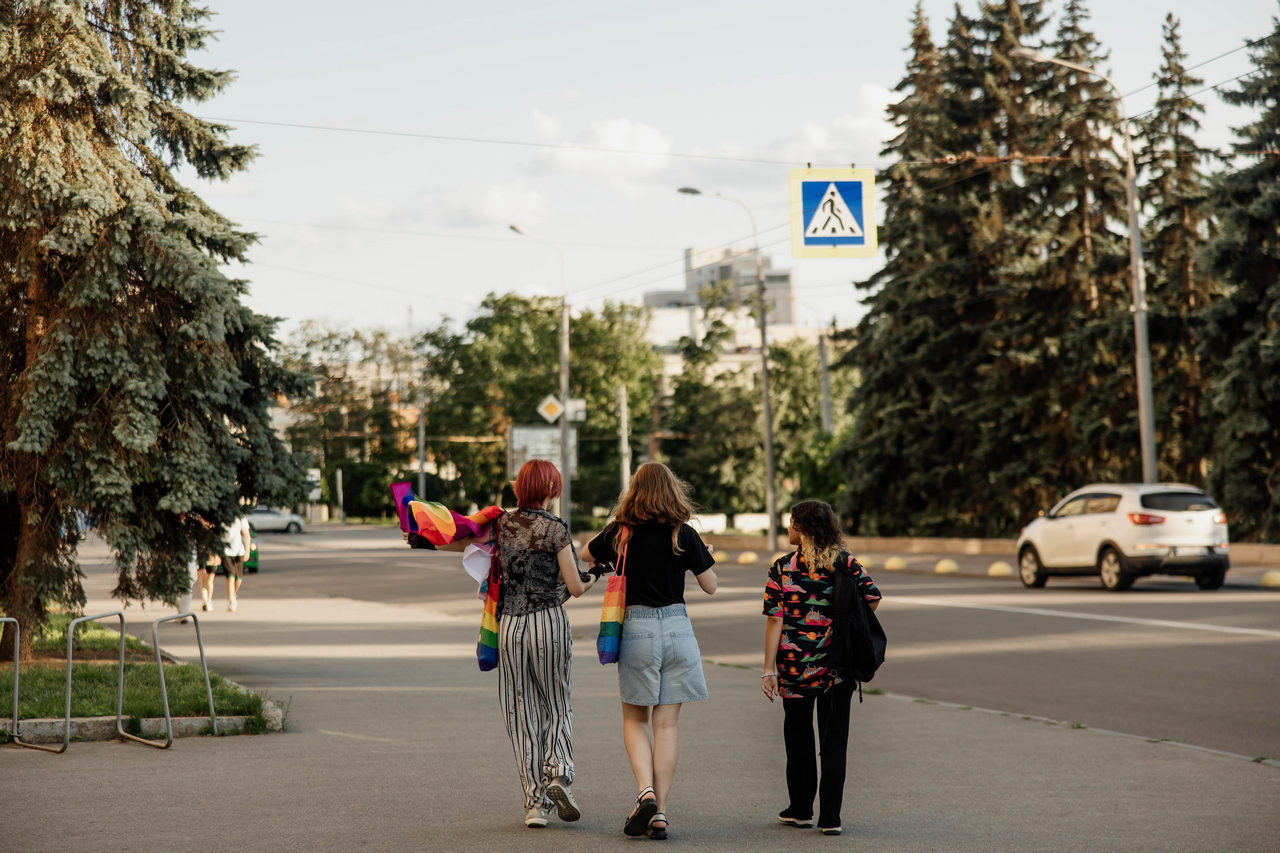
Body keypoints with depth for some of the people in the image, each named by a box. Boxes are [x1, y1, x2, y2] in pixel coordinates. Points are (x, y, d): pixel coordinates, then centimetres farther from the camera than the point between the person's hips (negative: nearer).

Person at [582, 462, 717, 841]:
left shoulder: (620, 533, -2)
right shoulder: (684, 534, -3)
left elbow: (585, 554, 17)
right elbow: (710, 586, 3)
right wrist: (704, 555, 22)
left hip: (637, 628, 0)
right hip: (677, 628, 1)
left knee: (635, 721, 13)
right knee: (666, 725, 5)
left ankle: (646, 792, -9)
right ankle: (659, 812, 3)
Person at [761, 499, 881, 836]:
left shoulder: (782, 568, -6)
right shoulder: (845, 562, -1)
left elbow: (775, 620, -8)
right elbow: (873, 597, -9)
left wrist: (769, 669, -6)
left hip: (796, 666, -1)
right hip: (838, 666, 1)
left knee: (798, 736, 15)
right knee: (834, 739, 6)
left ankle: (801, 810, 26)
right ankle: (830, 817, 3)